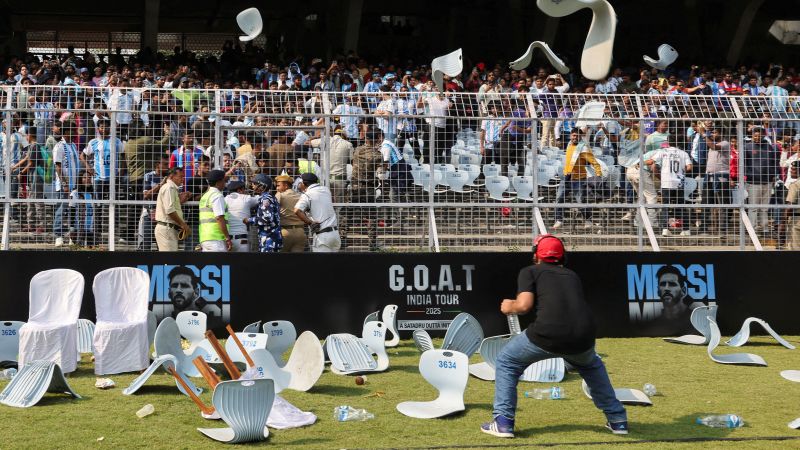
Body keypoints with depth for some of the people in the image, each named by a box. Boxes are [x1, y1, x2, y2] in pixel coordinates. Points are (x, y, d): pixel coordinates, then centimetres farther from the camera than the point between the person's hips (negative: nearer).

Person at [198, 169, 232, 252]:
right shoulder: (217, 196, -8)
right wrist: (228, 238, -15)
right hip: (216, 239, -9)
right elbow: (219, 218, -17)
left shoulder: (204, 196, 21)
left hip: (204, 238, 9)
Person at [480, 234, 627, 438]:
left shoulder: (530, 272, 14)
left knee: (506, 361, 21)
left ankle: (503, 422, 12)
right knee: (591, 365, 38)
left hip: (547, 337, -4)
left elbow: (524, 305, 0)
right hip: (583, 338, 4)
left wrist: (508, 307, 20)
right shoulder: (572, 275, 28)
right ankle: (617, 419, 33)